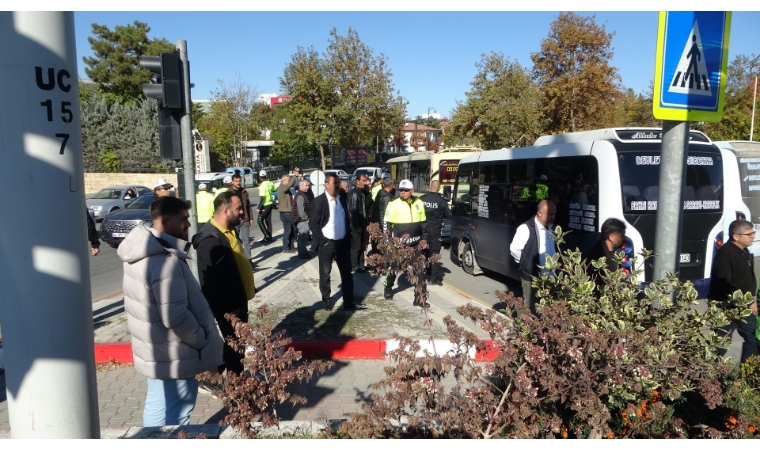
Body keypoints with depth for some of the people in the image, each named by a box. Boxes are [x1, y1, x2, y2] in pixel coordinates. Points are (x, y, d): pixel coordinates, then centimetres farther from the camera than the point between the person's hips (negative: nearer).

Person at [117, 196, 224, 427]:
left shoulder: (142, 251, 4)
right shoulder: (166, 261, -28)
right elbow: (175, 316, -31)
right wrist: (203, 340, -16)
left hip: (154, 350, 10)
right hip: (171, 355, -10)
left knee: (157, 407, 25)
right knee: (174, 415, 7)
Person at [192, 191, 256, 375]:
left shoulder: (228, 230, 7)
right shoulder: (211, 240, -26)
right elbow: (213, 281, -28)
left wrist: (248, 288, 19)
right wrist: (229, 308, -23)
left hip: (238, 299, 10)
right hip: (229, 305, -10)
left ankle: (237, 374, 38)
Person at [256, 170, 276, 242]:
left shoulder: (262, 185, -19)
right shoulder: (270, 183, 2)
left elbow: (261, 198, -22)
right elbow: (275, 189, 21)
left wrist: (258, 207, -20)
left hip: (265, 205, -8)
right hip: (270, 203, 8)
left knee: (260, 220, -1)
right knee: (268, 221, 12)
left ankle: (267, 236, -4)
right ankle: (269, 237, 16)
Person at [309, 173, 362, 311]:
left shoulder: (343, 198, 5)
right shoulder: (319, 201, -11)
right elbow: (313, 224, -11)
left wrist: (348, 238, 7)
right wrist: (322, 241, -14)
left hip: (343, 243, 5)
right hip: (326, 244, -5)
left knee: (347, 274, 9)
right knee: (325, 275, 8)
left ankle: (349, 303, 18)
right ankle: (327, 302, 23)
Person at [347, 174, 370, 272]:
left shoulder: (361, 191, 11)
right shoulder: (354, 193, -16)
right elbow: (353, 210, -19)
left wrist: (364, 223, 8)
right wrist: (357, 226, -18)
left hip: (361, 223, 9)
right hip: (356, 224, -9)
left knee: (362, 245, 14)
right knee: (356, 246, 0)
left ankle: (360, 265, 25)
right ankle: (354, 266, 11)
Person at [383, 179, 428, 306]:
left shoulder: (419, 203, 6)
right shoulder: (394, 204, -7)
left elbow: (423, 223, 14)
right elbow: (386, 224, -4)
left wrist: (424, 239, 11)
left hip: (415, 243, 3)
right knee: (393, 267, 13)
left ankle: (419, 297, 10)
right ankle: (388, 289, 36)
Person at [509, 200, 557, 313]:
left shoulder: (550, 228, 6)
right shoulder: (526, 228, -19)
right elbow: (514, 249, -17)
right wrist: (526, 263, -5)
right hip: (531, 276, -7)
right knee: (529, 308, 4)